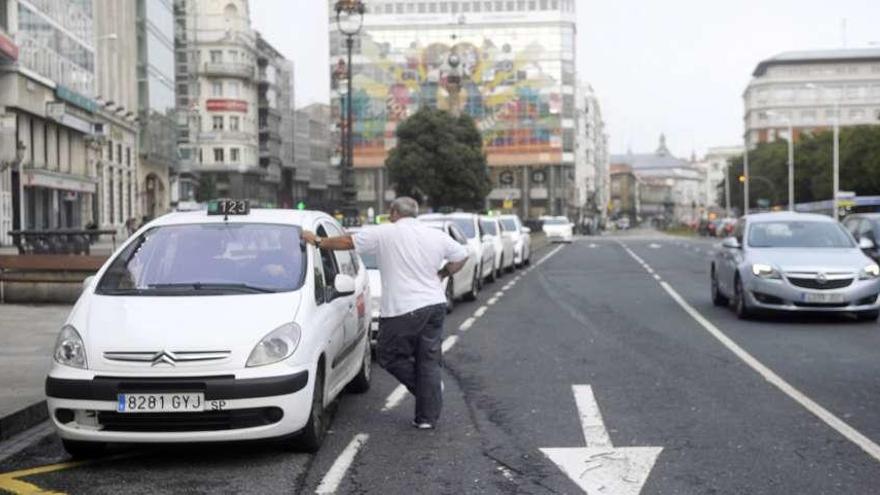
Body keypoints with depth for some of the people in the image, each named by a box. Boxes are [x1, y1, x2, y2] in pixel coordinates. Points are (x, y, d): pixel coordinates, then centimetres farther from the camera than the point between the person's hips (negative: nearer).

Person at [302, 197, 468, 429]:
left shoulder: (384, 233, -4)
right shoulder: (437, 236, 9)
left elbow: (347, 242, -1)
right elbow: (461, 256, 18)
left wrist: (317, 241, 10)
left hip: (403, 310, -6)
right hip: (435, 304, 6)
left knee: (389, 356, 12)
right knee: (429, 361, 9)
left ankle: (425, 388, 8)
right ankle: (428, 417, 12)